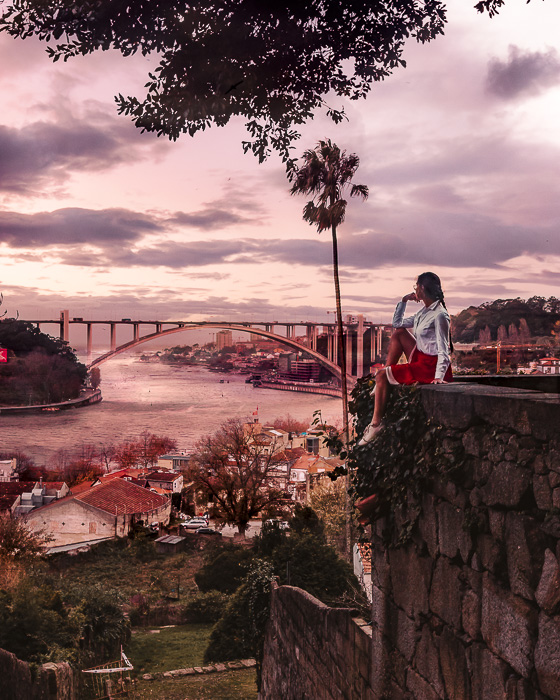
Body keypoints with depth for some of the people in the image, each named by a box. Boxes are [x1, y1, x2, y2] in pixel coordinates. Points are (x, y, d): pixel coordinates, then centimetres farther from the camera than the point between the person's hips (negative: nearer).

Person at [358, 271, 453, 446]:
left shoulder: (439, 315, -18)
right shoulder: (424, 312, 11)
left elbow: (443, 349, -23)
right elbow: (397, 323, 22)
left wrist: (439, 376, -32)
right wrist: (403, 301, 13)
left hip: (430, 366, -9)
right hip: (420, 359, 9)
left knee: (381, 375, -8)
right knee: (398, 332, 13)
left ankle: (376, 423, -2)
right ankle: (384, 382, 13)